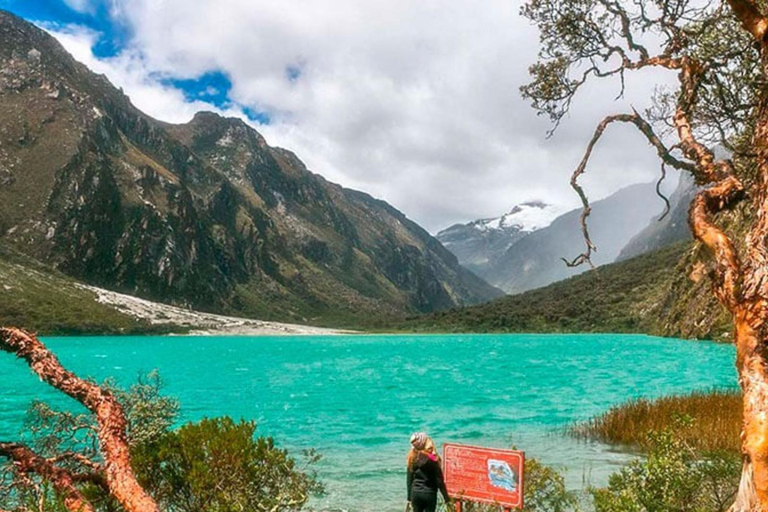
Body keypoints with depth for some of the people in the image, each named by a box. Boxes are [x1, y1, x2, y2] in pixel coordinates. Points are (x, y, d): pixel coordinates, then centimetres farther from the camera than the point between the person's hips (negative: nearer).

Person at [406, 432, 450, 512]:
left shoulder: (412, 458, -2)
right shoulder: (432, 459, -14)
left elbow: (409, 480, 5)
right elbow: (439, 480, -11)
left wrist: (409, 498, 14)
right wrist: (446, 497, -2)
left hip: (415, 493, 4)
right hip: (429, 494, -4)